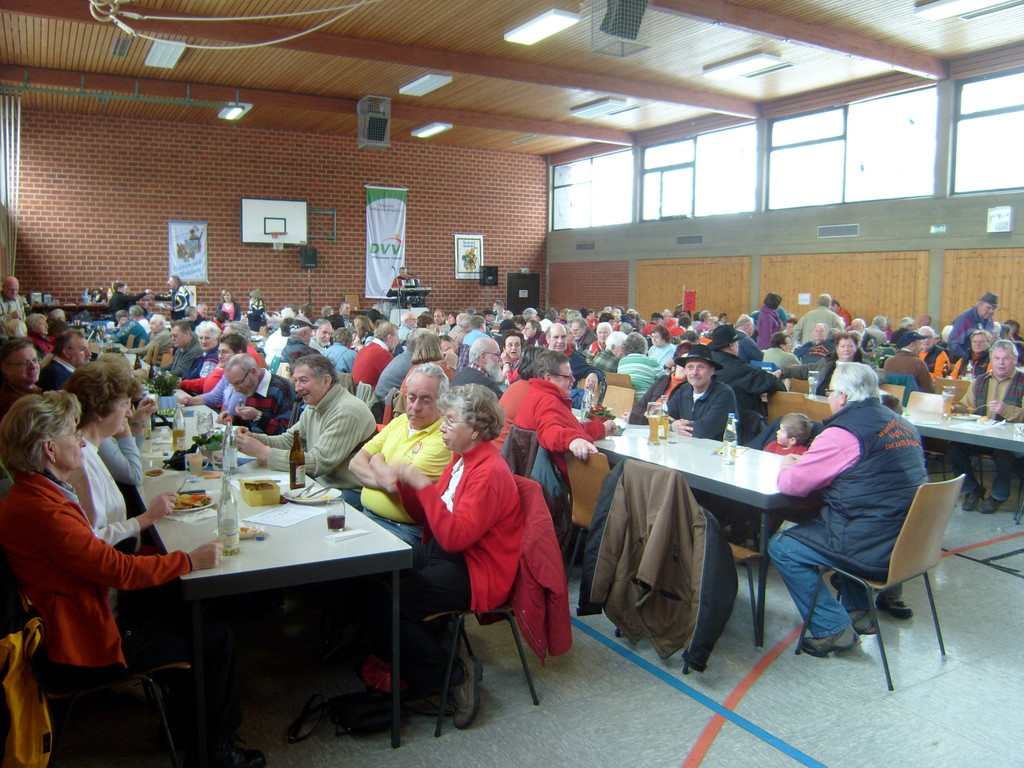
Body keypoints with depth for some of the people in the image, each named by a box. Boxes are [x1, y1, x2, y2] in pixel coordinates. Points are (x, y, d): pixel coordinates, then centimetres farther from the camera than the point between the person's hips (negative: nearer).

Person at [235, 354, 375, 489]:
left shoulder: (346, 412, -21)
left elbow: (319, 463, -23)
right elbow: (289, 439, 15)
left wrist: (263, 452, -20)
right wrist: (253, 438, -5)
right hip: (322, 483, 8)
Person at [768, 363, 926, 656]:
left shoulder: (843, 433, -17)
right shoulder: (902, 425, 9)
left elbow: (791, 484, -14)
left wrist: (787, 465, 9)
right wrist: (805, 464, 16)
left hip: (874, 551, -9)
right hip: (909, 543, 9)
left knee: (782, 547, 2)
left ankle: (832, 629, 4)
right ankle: (858, 610, 33)